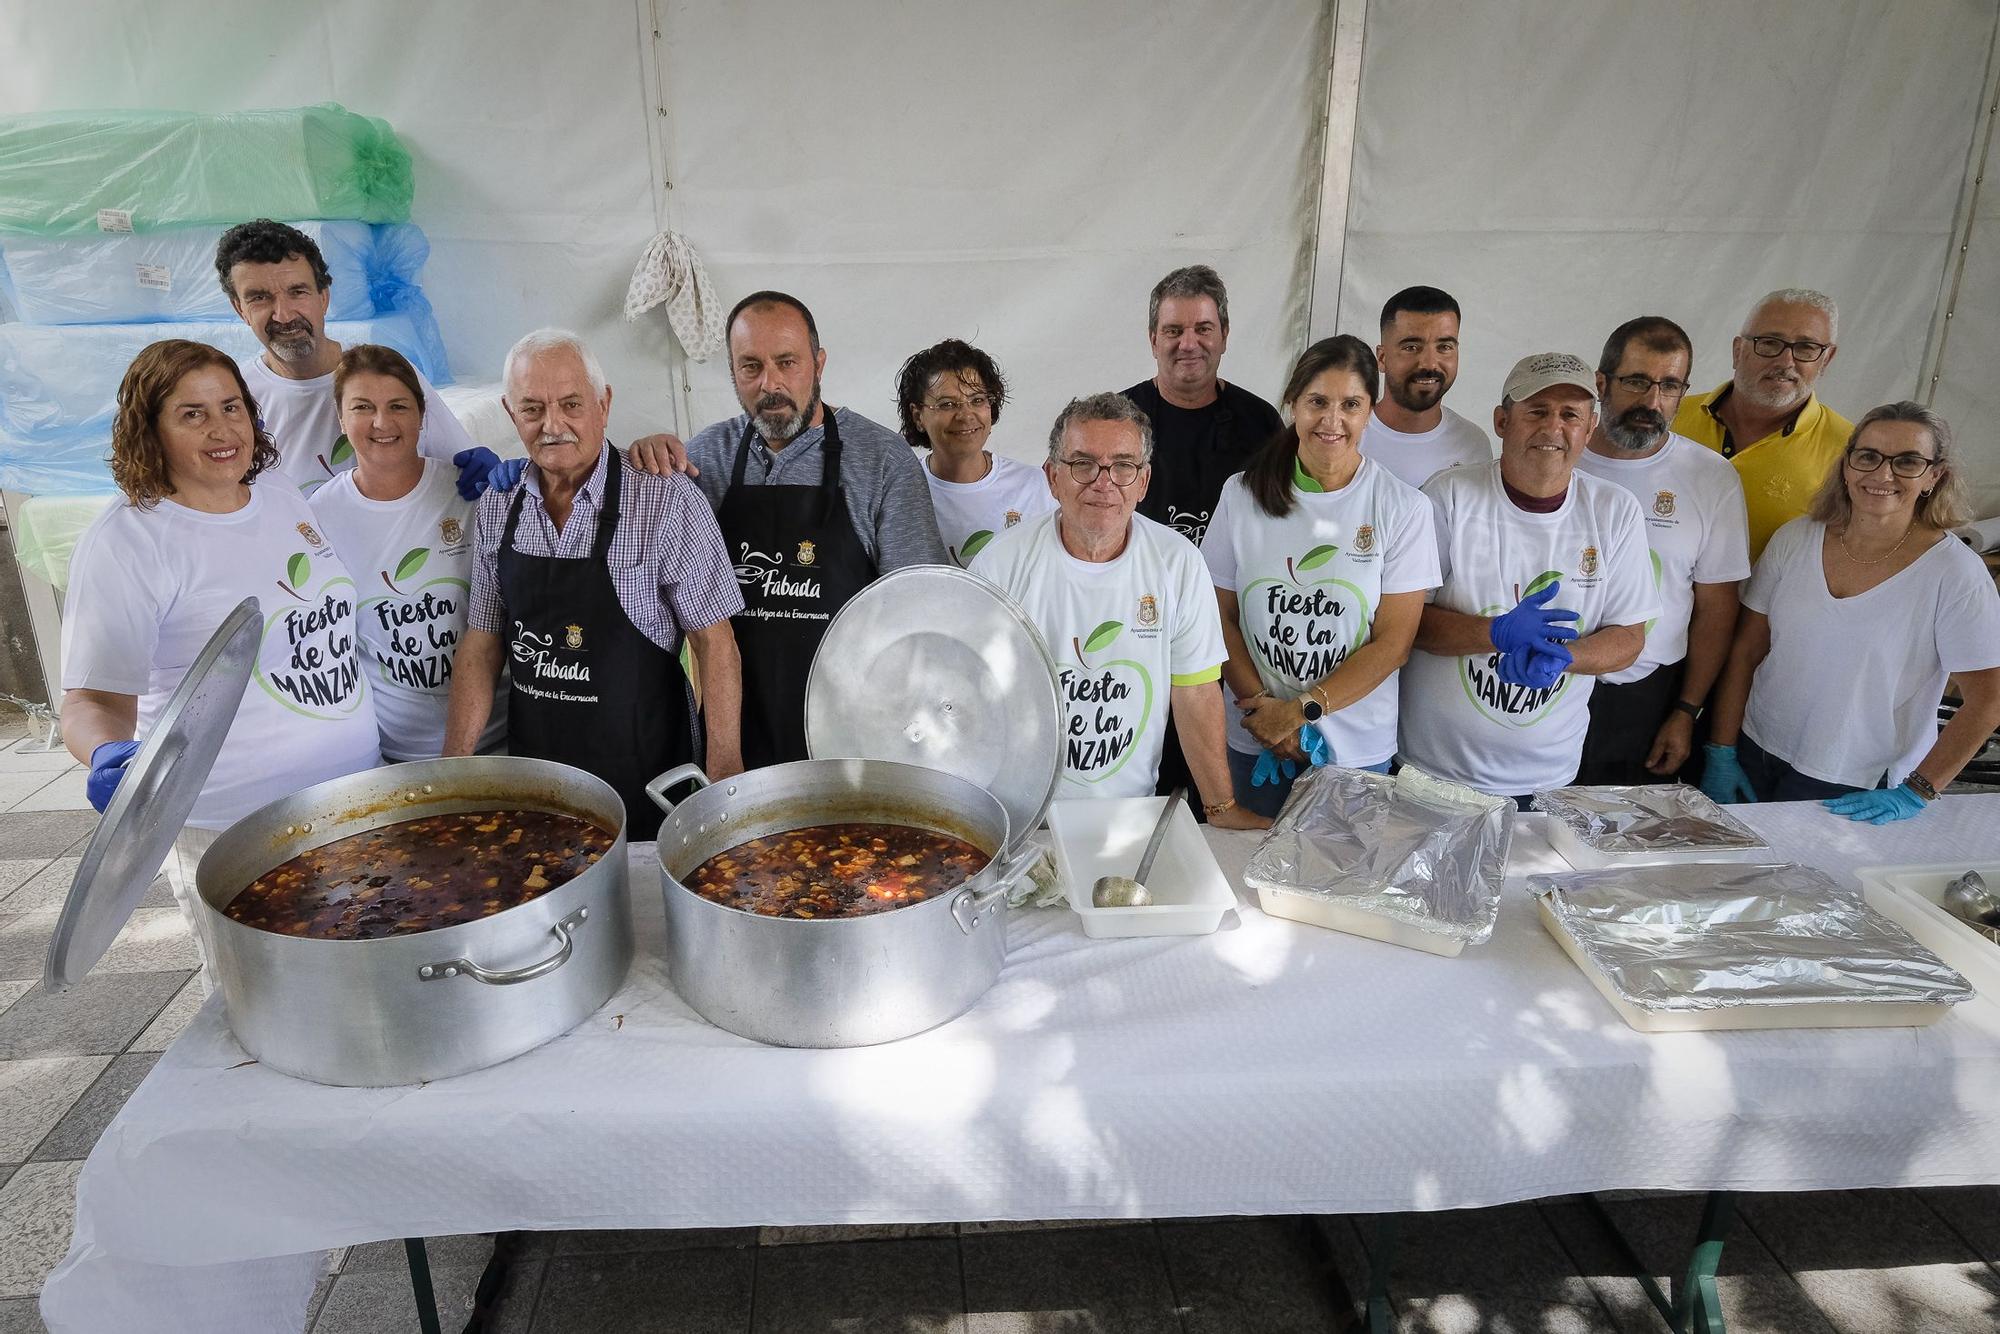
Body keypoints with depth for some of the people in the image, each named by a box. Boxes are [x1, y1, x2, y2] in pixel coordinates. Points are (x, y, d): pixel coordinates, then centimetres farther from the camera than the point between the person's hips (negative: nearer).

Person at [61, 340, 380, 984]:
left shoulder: (282, 493, 5)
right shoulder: (124, 543, -13)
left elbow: (328, 613, 21)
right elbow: (94, 700, -15)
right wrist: (110, 755, -38)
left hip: (356, 796, 6)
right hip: (234, 834, -5)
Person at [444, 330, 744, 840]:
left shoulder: (668, 500, -14)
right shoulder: (495, 509, 1)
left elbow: (713, 642, -13)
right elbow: (481, 644, 7)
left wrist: (724, 772, -17)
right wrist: (455, 765, 1)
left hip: (647, 776, -4)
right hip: (533, 772, 4)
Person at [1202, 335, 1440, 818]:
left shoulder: (1403, 509, -8)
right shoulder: (1243, 494, -3)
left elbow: (1393, 642, -9)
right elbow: (1222, 618, 0)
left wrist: (1299, 710, -15)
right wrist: (1260, 705, -12)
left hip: (1358, 749, -1)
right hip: (1254, 742, 1)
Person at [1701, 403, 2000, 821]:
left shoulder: (1954, 573, -12)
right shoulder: (1795, 540, -2)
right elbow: (1745, 652, 2)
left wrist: (1914, 794, -12)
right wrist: (1721, 754, 0)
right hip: (1756, 755, 3)